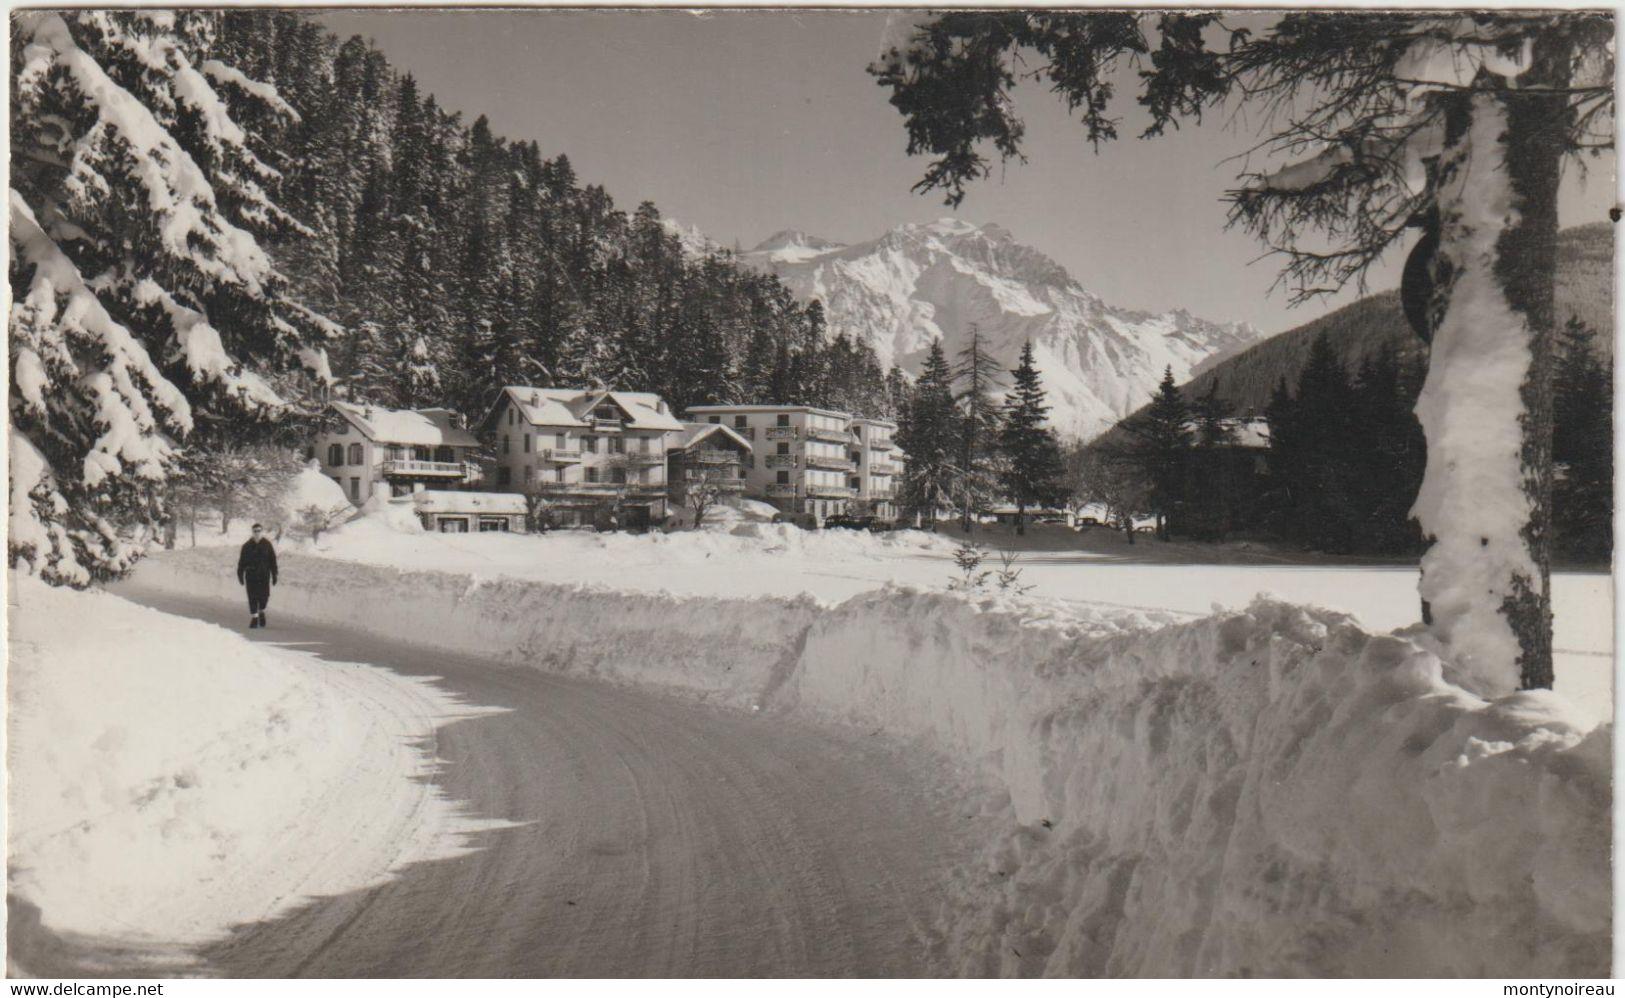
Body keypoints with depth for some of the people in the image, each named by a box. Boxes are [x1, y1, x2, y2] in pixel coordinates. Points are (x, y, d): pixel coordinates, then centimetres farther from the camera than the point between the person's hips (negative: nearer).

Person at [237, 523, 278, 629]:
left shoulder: (267, 544, 2)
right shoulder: (247, 546, 3)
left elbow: (273, 561, 3)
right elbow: (241, 561, 7)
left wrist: (274, 575, 0)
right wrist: (240, 575, 3)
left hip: (264, 575, 0)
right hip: (251, 575, 0)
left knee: (264, 596, -3)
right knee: (252, 598, -2)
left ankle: (261, 612, 26)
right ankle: (254, 618, 6)